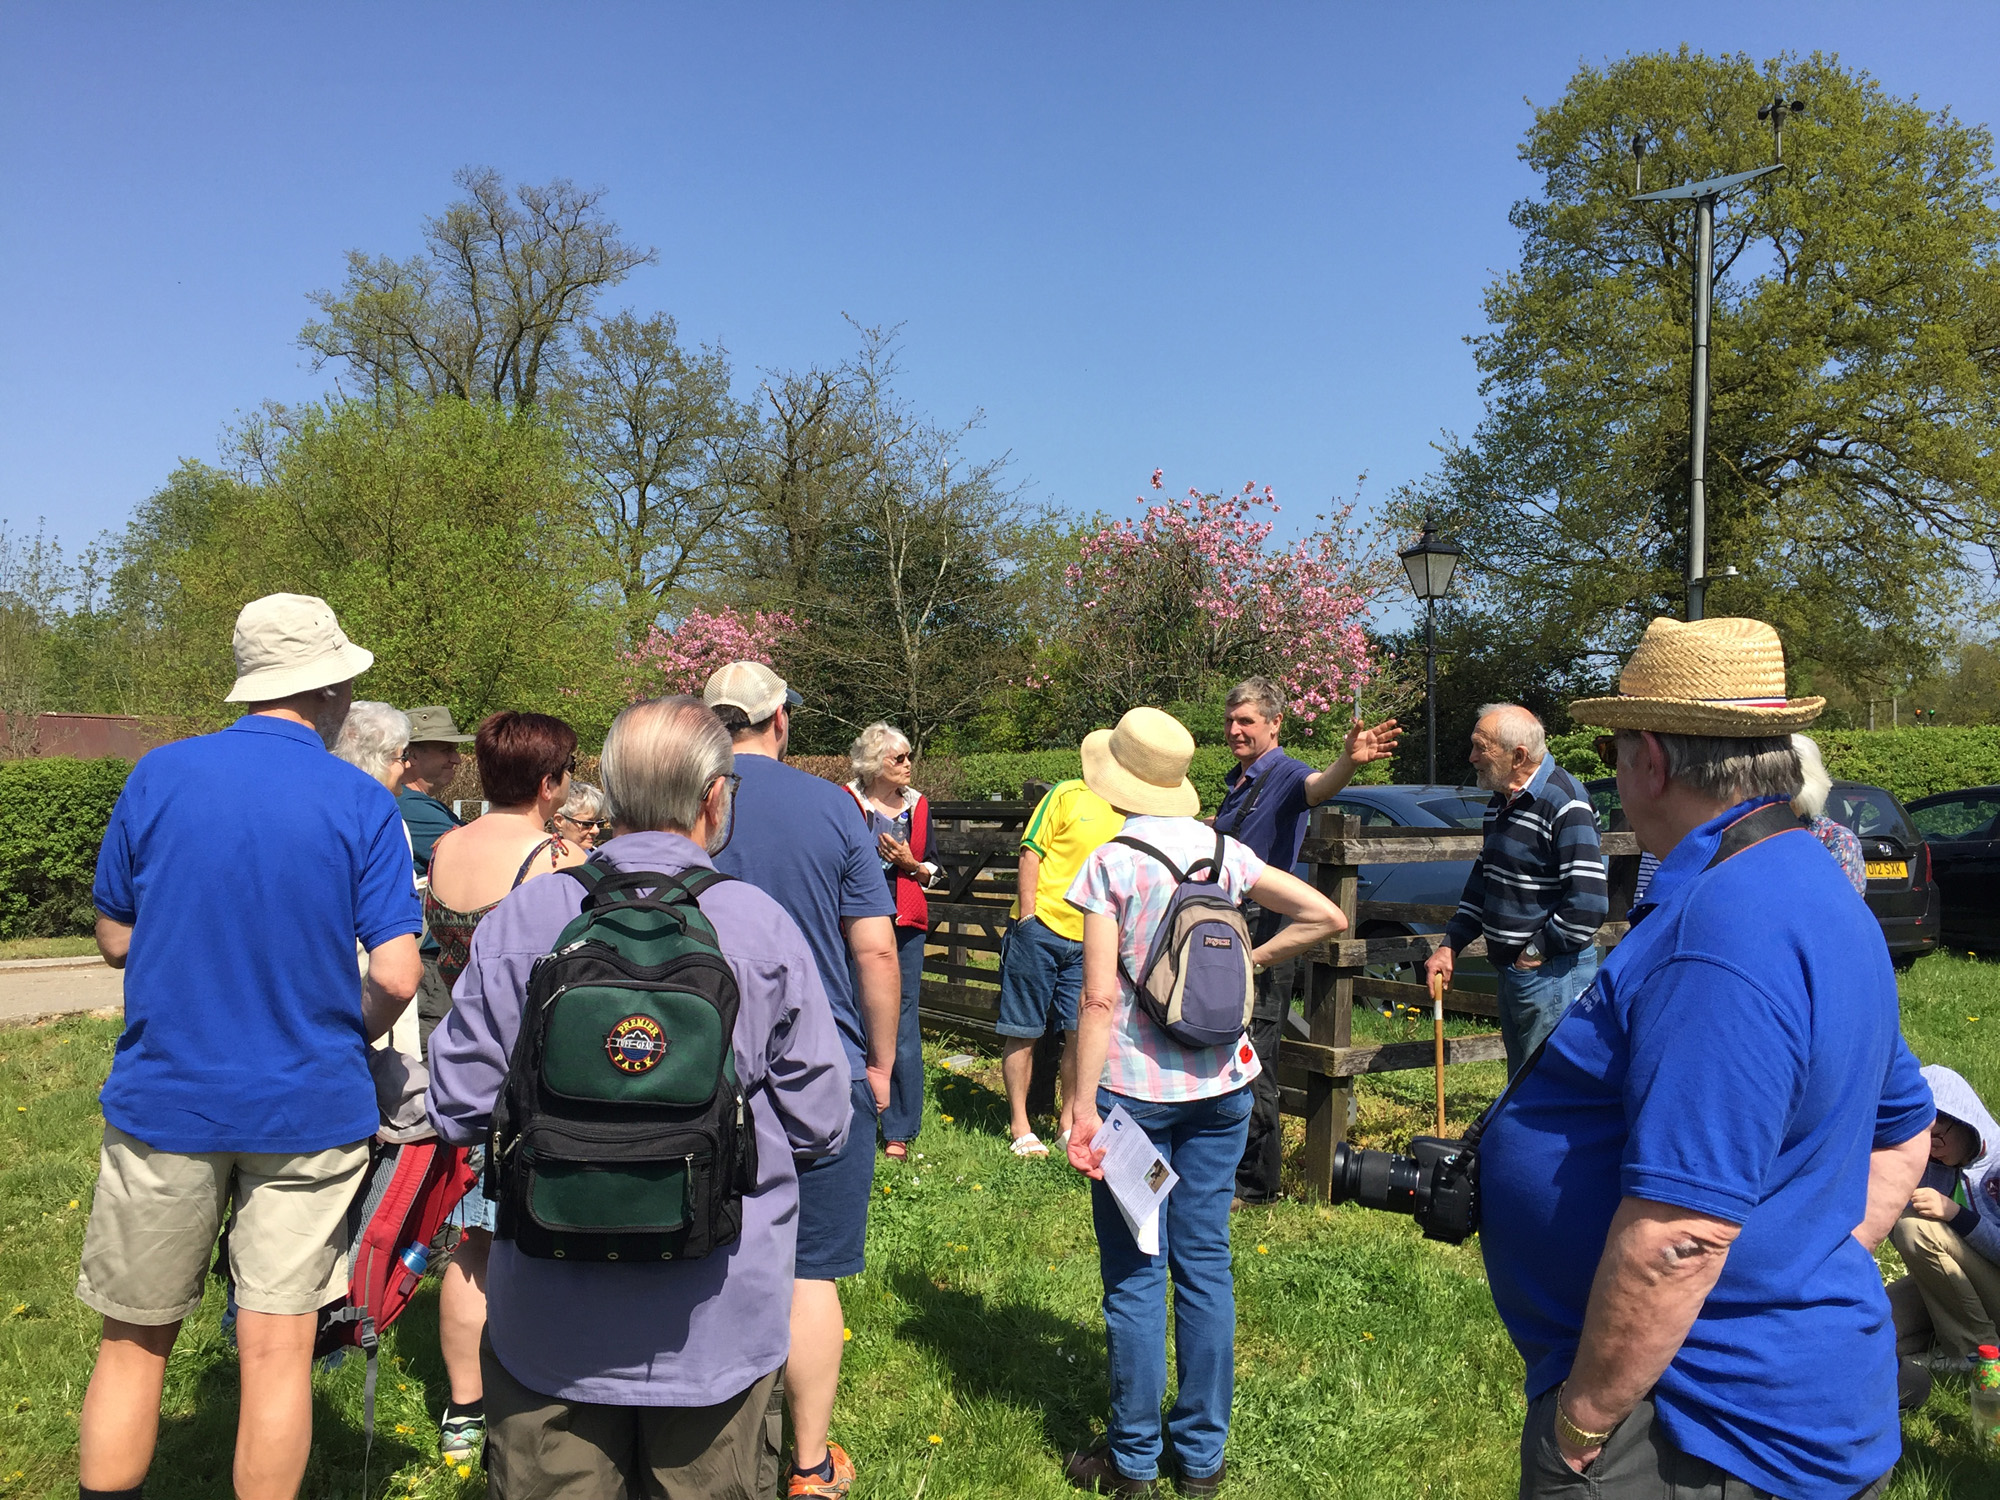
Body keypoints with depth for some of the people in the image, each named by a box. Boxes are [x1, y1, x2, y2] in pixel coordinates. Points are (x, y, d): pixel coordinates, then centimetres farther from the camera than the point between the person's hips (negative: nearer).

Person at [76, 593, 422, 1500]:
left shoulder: (159, 775, -3)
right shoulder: (362, 804, -8)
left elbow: (114, 937, 6)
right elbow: (395, 978, -13)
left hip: (164, 1099, 2)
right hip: (309, 1107, -1)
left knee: (134, 1343, 17)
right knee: (277, 1350, 7)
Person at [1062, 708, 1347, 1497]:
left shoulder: (1111, 862, -11)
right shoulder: (1225, 851, 3)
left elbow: (1099, 1000, -16)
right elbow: (1326, 915, 3)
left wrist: (1082, 1107, -13)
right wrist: (1246, 962, 9)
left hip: (1134, 1087, -4)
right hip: (1219, 1086, 4)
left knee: (1135, 1274, 7)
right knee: (1205, 1264, 12)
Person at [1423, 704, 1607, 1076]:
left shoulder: (1565, 805, -19)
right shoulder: (1501, 802, 11)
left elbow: (1588, 903, -24)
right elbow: (1483, 880, 21)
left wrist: (1537, 951, -14)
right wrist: (1450, 945, 13)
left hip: (1553, 973, -9)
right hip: (1511, 971, 9)